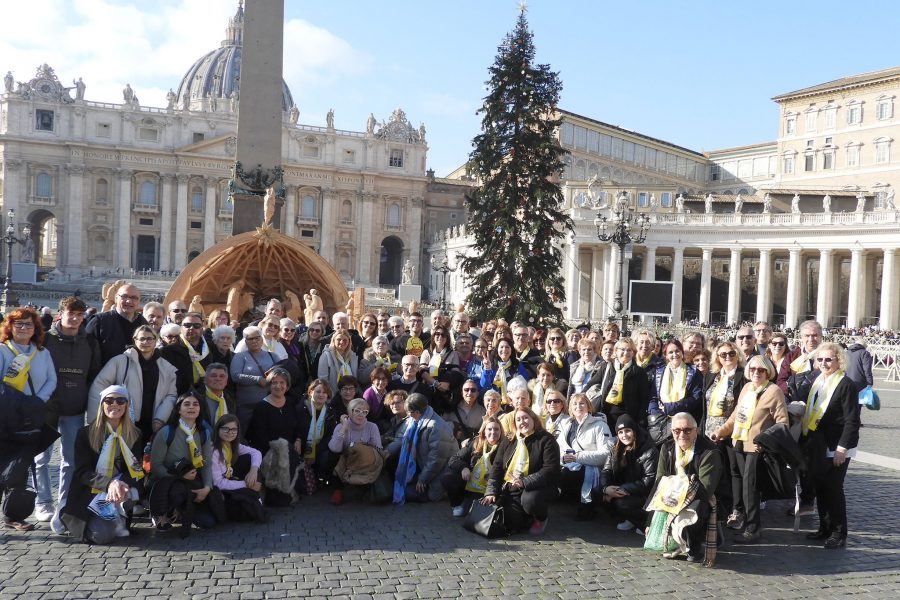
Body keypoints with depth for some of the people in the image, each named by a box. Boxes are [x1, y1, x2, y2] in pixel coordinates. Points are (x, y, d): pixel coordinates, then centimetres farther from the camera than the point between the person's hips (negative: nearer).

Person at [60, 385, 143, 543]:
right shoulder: (86, 434, 0)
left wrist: (122, 484, -27)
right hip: (89, 495, -1)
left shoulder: (135, 435, 6)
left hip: (119, 496, 2)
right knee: (102, 535, -24)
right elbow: (82, 471, -9)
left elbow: (137, 470, -2)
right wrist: (109, 483, -28)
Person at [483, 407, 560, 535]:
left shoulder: (546, 440, -5)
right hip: (510, 490, 4)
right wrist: (491, 492, -5)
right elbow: (497, 467, 9)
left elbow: (550, 470, -16)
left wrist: (525, 482, -27)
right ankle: (528, 517, 17)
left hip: (538, 487, -4)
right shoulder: (508, 440, 11)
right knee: (509, 523, -19)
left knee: (529, 499, -37)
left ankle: (541, 518, 0)